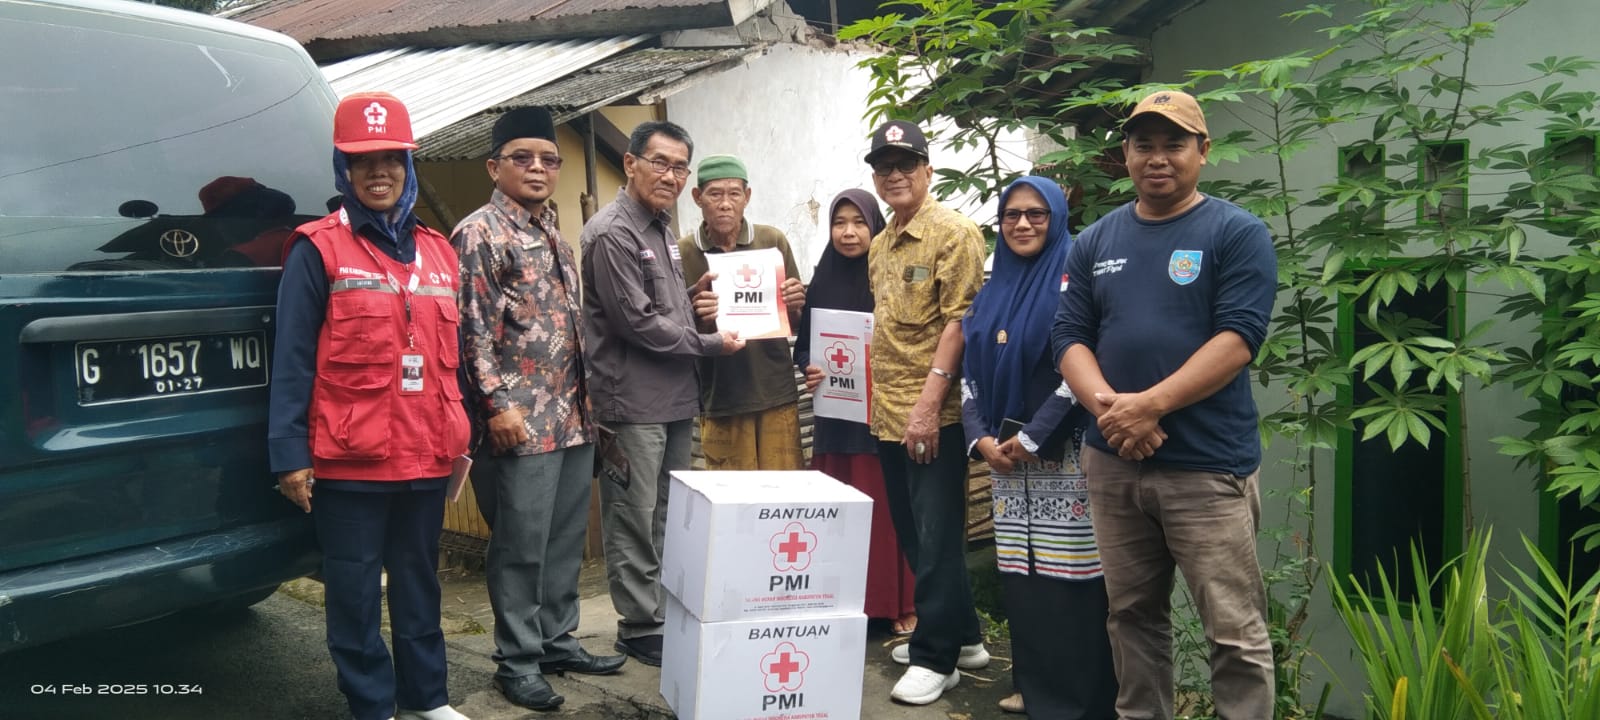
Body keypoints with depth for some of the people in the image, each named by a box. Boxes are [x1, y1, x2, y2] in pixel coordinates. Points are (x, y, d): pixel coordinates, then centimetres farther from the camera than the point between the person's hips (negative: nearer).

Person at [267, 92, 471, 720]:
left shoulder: (437, 251, 11)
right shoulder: (318, 249, -5)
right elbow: (292, 360, -8)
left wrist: (459, 439, 15)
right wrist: (290, 454, -12)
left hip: (427, 456, 5)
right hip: (349, 458, -5)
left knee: (419, 583, 17)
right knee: (355, 591, 7)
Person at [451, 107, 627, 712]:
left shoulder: (556, 238, 17)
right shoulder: (479, 232, -7)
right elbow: (474, 328, -14)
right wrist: (498, 403, -19)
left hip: (574, 416, 8)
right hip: (521, 419, -8)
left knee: (566, 538, 14)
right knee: (521, 545, 0)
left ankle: (557, 640, 27)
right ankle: (517, 660, 12)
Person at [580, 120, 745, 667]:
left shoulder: (662, 228, 15)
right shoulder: (612, 233, -14)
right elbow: (637, 321, -18)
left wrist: (693, 296, 4)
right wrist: (711, 343, -10)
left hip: (676, 397, 9)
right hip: (633, 401, -9)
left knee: (670, 515, 16)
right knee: (635, 521, 0)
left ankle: (670, 615, 27)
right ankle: (641, 627, 11)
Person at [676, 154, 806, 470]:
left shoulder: (773, 241, 2)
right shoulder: (683, 253, -2)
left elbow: (796, 322, 11)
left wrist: (794, 305, -11)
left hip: (777, 395, 1)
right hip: (720, 400, -1)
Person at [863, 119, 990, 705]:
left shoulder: (953, 233, -9)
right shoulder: (879, 246, 16)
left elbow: (959, 321, -15)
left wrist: (929, 401, -21)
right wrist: (879, 399, 15)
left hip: (933, 413, -8)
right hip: (888, 414, 9)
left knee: (937, 536, 0)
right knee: (913, 534, 15)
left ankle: (936, 656, 11)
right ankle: (961, 635, 29)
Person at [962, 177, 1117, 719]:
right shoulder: (992, 292, 14)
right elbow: (969, 373, 13)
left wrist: (1031, 438, -13)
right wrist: (981, 439, -2)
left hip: (1064, 455, -6)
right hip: (1003, 456, 6)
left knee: (1068, 578, -4)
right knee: (1019, 574, 9)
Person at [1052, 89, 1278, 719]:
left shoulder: (1237, 233, -2)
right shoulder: (1096, 241, 11)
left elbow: (1238, 338, -12)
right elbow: (1070, 337, 6)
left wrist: (1149, 405, -19)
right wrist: (1107, 405, -13)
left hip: (1208, 466, -4)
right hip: (1111, 461, 5)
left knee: (1234, 631, -1)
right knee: (1131, 615, 16)